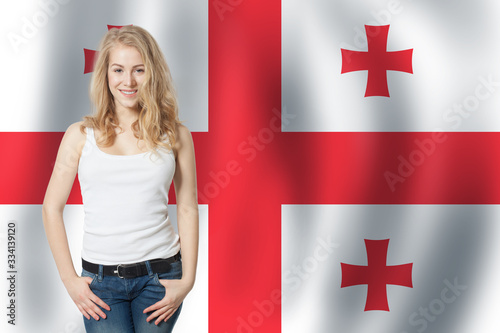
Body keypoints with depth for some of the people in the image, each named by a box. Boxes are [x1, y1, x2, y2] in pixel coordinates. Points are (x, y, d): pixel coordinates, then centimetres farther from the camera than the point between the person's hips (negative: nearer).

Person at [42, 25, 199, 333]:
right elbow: (52, 208, 4)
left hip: (159, 275, 0)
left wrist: (187, 279, -2)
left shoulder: (175, 136, 3)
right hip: (101, 278, 0)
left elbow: (188, 210, 5)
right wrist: (69, 279, -1)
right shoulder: (81, 135, 2)